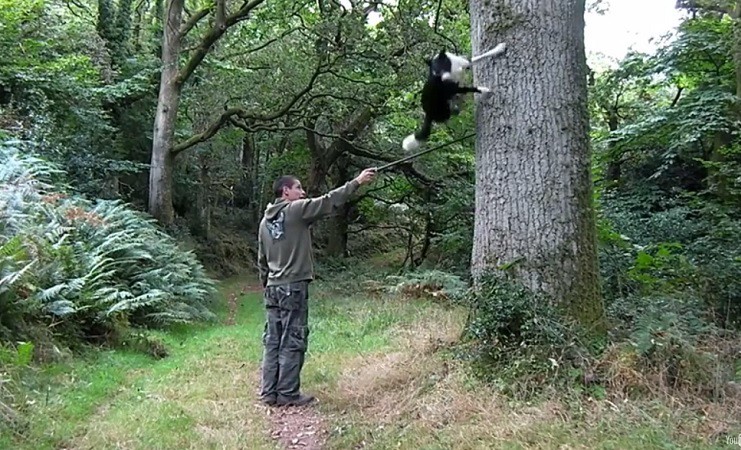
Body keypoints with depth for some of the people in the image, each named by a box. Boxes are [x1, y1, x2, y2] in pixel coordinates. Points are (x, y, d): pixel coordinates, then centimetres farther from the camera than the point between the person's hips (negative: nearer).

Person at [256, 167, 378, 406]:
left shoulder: (265, 221, 15)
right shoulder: (296, 210, -7)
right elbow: (329, 201, -10)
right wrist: (357, 181, -4)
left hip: (272, 288, 8)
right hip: (294, 287, -8)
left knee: (272, 342, 10)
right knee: (292, 342, -1)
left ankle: (269, 392, 15)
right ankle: (288, 394, 4)